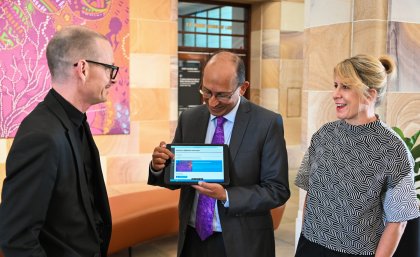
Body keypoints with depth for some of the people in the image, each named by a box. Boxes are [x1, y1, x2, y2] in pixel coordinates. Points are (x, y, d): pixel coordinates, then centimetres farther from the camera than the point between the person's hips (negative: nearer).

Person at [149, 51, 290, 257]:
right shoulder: (189, 119, 1)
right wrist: (159, 168, -15)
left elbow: (278, 190, -11)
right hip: (192, 239, 4)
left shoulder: (267, 123, -11)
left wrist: (226, 196, -23)